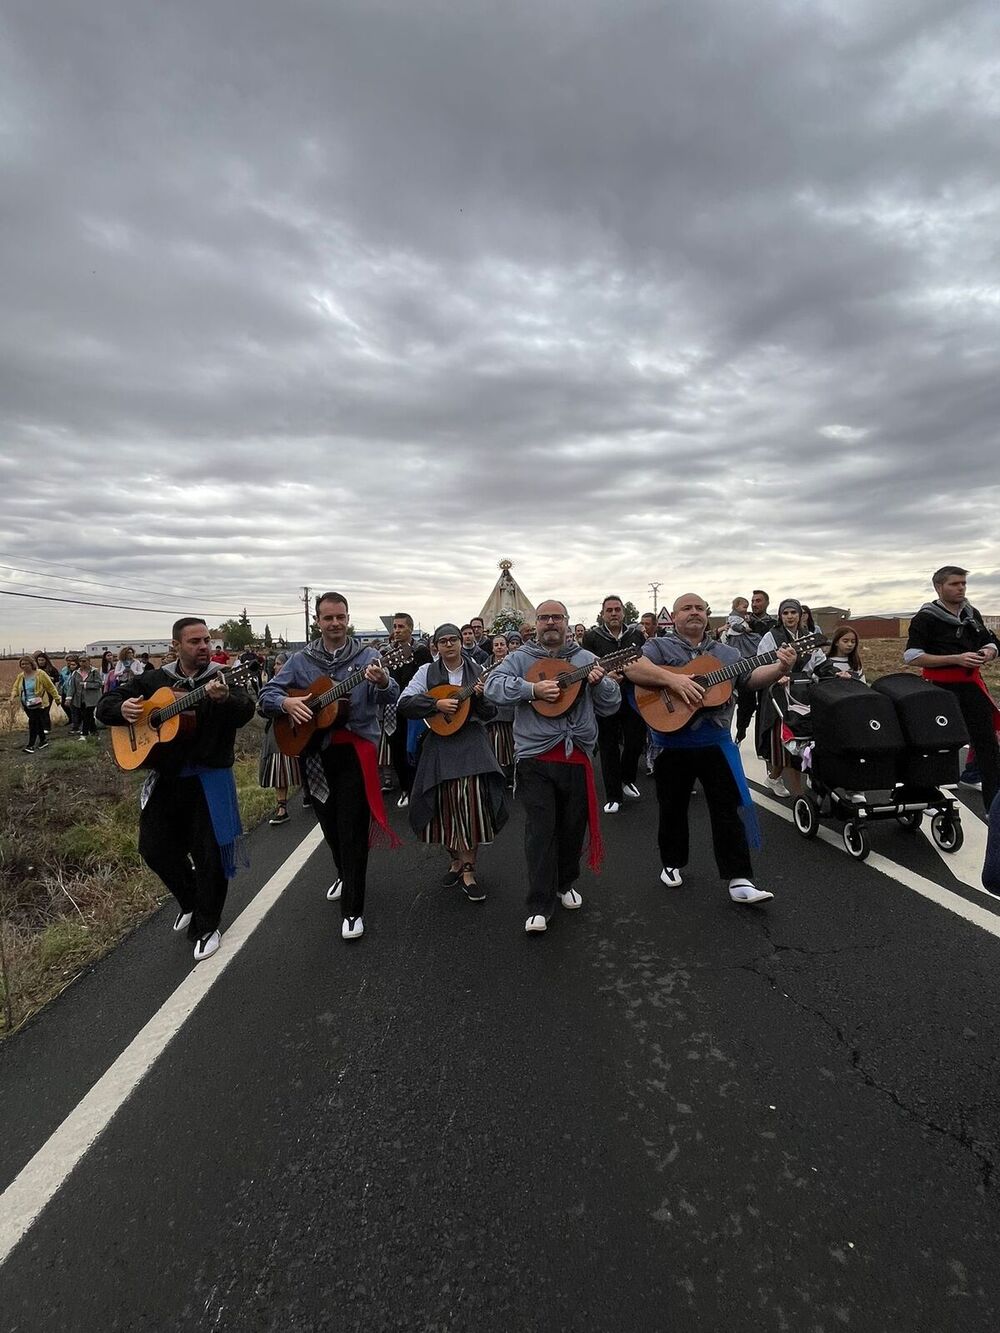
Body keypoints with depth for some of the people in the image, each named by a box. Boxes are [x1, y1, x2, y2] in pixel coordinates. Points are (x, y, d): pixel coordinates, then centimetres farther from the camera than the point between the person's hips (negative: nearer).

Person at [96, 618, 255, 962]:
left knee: (209, 854, 1)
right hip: (165, 779, 4)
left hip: (209, 779, -4)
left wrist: (224, 698, -46)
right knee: (155, 849, 12)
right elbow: (105, 705, 9)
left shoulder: (222, 678, -7)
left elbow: (245, 712, -25)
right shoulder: (154, 680, 5)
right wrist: (122, 708, -14)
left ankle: (206, 926, 21)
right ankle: (190, 900, 38)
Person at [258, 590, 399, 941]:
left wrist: (382, 682, -38)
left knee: (353, 829, -3)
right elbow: (266, 695, 4)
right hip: (315, 752, 4)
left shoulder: (367, 657, -4)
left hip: (355, 750, -3)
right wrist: (286, 702, -18)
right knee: (329, 824, 18)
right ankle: (345, 874, 45)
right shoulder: (300, 660, 4)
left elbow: (390, 698, -15)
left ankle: (352, 909, 7)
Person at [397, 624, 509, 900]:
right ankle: (455, 858, 28)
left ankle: (468, 869, 3)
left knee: (472, 801, -8)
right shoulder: (427, 672, 3)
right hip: (440, 743, 0)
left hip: (472, 741, 0)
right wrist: (436, 704, -16)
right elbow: (403, 703, -7)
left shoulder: (478, 672, 4)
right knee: (446, 804, 5)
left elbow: (490, 714, 4)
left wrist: (481, 696, -16)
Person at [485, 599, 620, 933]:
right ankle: (540, 906, 7)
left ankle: (565, 884, 38)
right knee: (540, 830, -3)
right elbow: (492, 685, -13)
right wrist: (532, 689, -23)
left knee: (573, 827, 14)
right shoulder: (520, 658, 4)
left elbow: (611, 706, 8)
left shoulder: (586, 659, 10)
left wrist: (599, 683, -13)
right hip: (536, 758, -3)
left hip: (577, 756, 3)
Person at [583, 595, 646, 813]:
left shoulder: (637, 635, 6)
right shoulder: (592, 637, -1)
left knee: (636, 742, 8)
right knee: (609, 748, 4)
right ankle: (613, 796, 15)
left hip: (634, 697, 2)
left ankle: (627, 779, 37)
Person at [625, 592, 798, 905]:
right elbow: (633, 668, -19)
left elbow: (753, 677, 5)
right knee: (673, 808, 12)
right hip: (672, 745, -2)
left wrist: (780, 667, -14)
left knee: (729, 809, 2)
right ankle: (672, 863, 33)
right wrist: (672, 679, -28)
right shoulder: (659, 646, -1)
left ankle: (739, 880, 8)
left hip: (716, 743, 3)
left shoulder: (726, 653, 12)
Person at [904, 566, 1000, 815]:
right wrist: (957, 659, -21)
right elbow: (911, 657, -16)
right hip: (942, 689, -6)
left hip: (972, 685, 6)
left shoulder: (972, 614, 9)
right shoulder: (926, 617, -10)